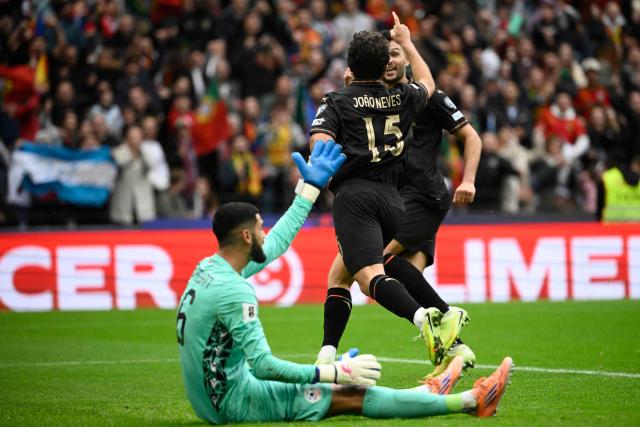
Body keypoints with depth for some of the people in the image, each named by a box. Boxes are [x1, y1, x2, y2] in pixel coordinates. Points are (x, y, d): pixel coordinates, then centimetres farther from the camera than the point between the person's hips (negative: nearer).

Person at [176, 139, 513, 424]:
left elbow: (277, 243, 17)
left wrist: (311, 187, 22)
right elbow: (262, 365, -28)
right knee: (352, 396, -4)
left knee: (343, 385, 18)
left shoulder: (210, 268, 6)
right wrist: (334, 372, -24)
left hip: (209, 396, 10)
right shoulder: (233, 291, -24)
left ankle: (430, 394, 34)